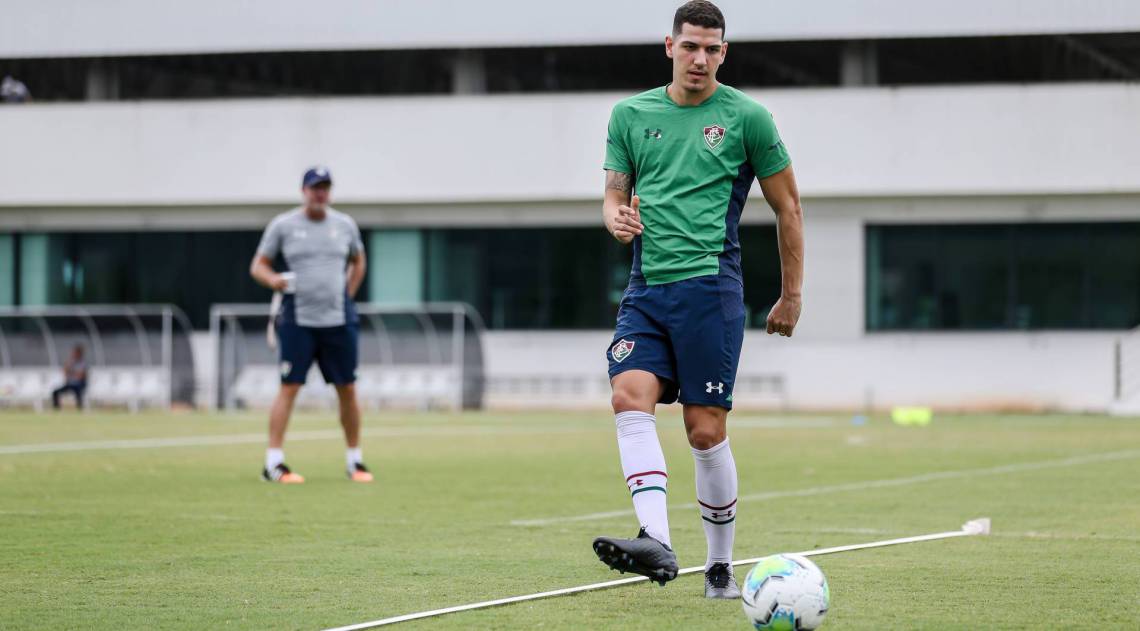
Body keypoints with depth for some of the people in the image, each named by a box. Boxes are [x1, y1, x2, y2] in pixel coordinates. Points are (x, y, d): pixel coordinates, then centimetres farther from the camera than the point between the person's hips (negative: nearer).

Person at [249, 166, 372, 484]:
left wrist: (346, 297, 13)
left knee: (348, 389, 5)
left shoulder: (345, 225, 9)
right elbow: (258, 265, 4)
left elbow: (358, 262, 24)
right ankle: (273, 463, -9)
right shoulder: (282, 225, 1)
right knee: (289, 387, -9)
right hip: (297, 320, -3)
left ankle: (354, 460, 16)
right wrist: (272, 279, -17)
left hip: (338, 321, 3)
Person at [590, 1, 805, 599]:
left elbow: (787, 207, 8)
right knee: (630, 398, -20)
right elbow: (614, 196, 18)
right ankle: (657, 542, -30)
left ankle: (721, 567, 8)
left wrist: (791, 296, 8)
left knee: (706, 431, -5)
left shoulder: (746, 118, 2)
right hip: (646, 288, 3)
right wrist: (617, 218, -8)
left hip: (710, 286, -3)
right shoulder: (630, 115, 12)